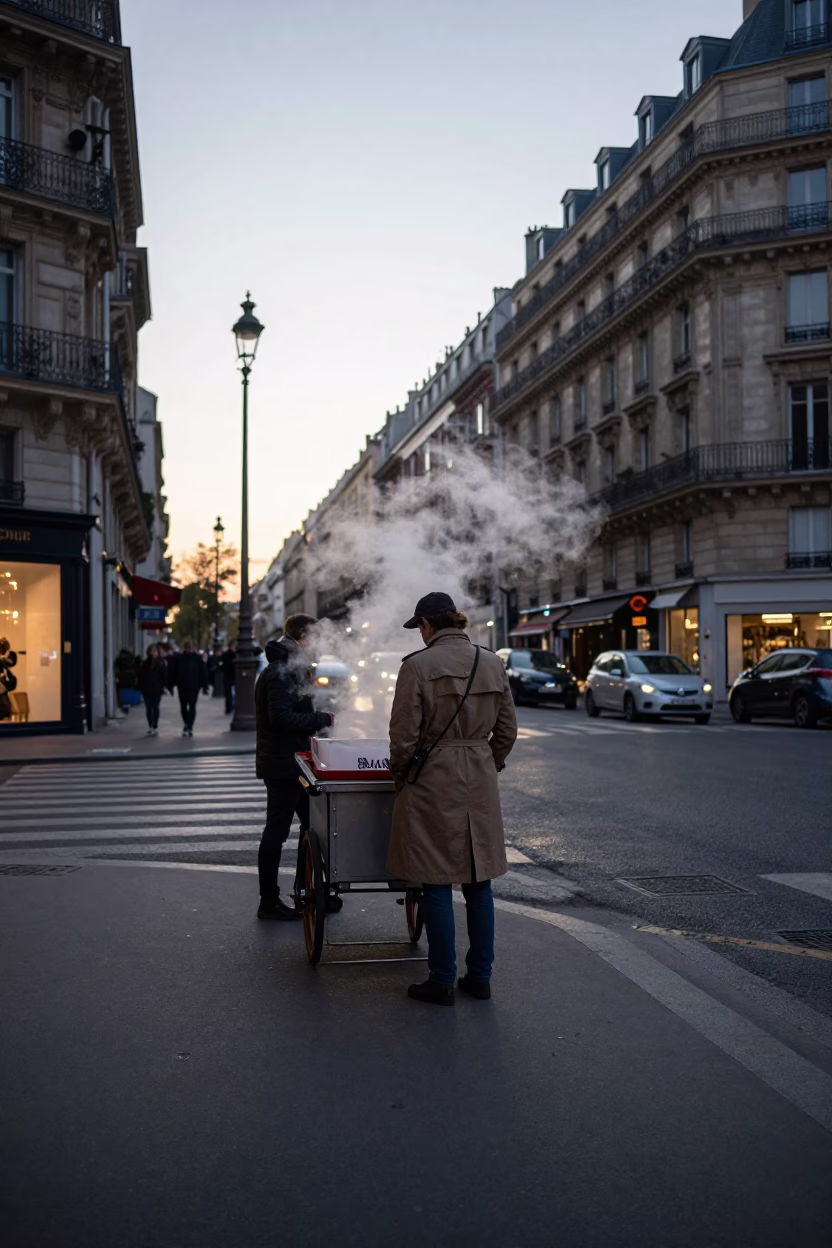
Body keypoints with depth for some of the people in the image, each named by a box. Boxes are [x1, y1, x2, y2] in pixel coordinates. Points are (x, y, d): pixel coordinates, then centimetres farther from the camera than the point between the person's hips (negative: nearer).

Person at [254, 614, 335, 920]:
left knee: (313, 825, 16)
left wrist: (312, 726, 9)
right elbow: (281, 717, -25)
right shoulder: (279, 673, -17)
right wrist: (322, 719, -17)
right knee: (276, 832, -2)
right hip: (282, 765, -11)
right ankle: (268, 902, 7)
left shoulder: (290, 669, 17)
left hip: (292, 764, 11)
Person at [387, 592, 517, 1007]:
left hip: (433, 782, -5)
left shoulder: (418, 665, -11)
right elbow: (506, 730, 10)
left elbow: (404, 735, -10)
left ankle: (442, 981, 11)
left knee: (437, 885, 3)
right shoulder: (492, 663, 5)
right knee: (479, 882, 12)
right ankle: (479, 976, 20)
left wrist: (399, 774, 6)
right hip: (481, 781, 5)